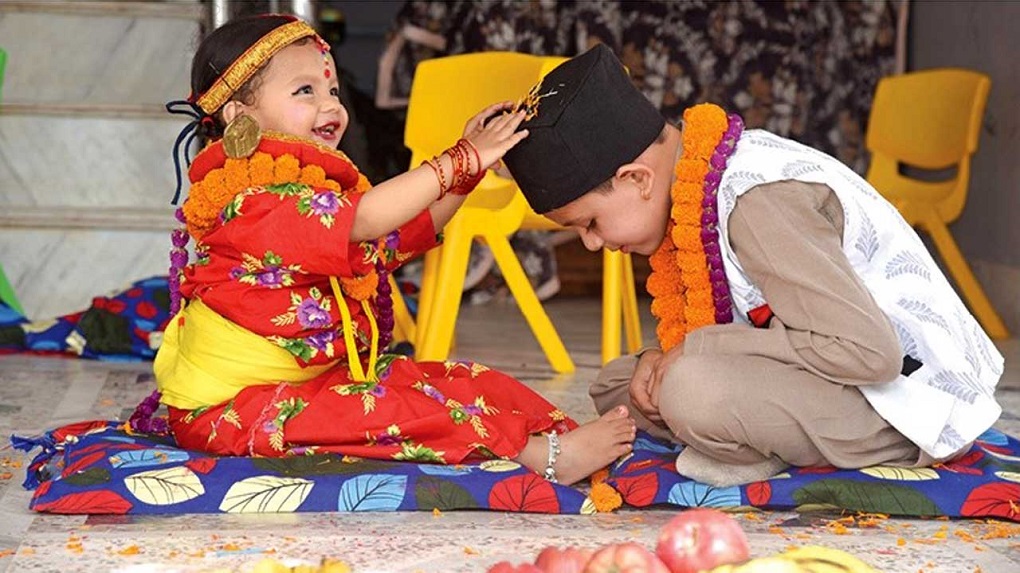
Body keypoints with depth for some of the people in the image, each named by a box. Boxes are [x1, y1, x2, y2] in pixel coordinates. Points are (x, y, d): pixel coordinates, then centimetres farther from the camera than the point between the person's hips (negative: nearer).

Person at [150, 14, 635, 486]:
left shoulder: (317, 188, 15)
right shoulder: (247, 200, -19)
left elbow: (414, 230, 17)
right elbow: (361, 220, -32)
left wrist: (467, 166, 1)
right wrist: (460, 161, -28)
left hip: (315, 379, 10)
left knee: (457, 381, -3)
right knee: (382, 410, -30)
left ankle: (559, 431, -18)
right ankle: (544, 456, -35)